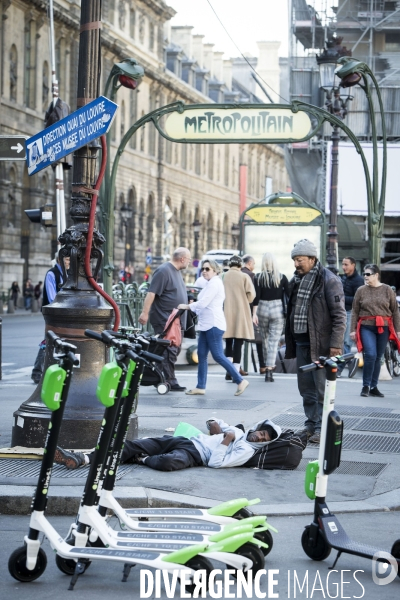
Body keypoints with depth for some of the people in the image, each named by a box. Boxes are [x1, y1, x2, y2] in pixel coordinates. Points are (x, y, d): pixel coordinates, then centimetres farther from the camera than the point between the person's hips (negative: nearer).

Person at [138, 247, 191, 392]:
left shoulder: (176, 272, 16)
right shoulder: (164, 271, -15)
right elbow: (151, 293, -21)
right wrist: (145, 313, -26)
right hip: (164, 320, -10)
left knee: (174, 350, 13)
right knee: (168, 351, -11)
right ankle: (169, 381, -9)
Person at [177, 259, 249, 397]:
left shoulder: (215, 283, -12)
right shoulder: (210, 284, 20)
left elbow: (203, 303, -17)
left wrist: (186, 306, -7)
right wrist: (191, 307, 7)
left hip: (214, 325, -11)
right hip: (206, 325, 11)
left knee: (218, 355, -10)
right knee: (201, 355, 8)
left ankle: (240, 381, -6)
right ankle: (200, 387, 10)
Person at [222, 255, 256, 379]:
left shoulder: (222, 277, 0)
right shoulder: (244, 277, -5)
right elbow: (251, 295, -9)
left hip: (226, 313, 2)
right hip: (240, 312, -2)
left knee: (228, 343, 15)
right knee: (238, 344, 1)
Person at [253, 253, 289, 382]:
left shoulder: (258, 278, -4)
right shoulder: (282, 278, -4)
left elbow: (256, 297, -9)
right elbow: (289, 295, -3)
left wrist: (254, 314, -8)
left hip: (262, 309, 1)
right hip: (277, 310, -1)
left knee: (265, 339, 18)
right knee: (274, 341, -1)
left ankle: (269, 365, 33)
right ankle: (269, 370, -11)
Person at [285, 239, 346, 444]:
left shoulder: (328, 280, -10)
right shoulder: (297, 280, 13)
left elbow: (339, 315, -12)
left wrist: (336, 344, -17)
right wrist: (289, 339, 18)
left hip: (320, 343, -8)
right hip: (301, 342, 8)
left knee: (322, 388, -3)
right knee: (306, 388, 12)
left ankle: (322, 429, 2)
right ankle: (311, 425, 21)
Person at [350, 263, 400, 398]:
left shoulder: (387, 290, 5)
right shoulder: (361, 291, 4)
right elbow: (355, 312, 5)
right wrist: (353, 330, 0)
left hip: (384, 328, 1)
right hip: (366, 327, -1)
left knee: (378, 358, 7)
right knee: (370, 355, -16)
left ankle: (373, 387, 17)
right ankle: (365, 386, -4)